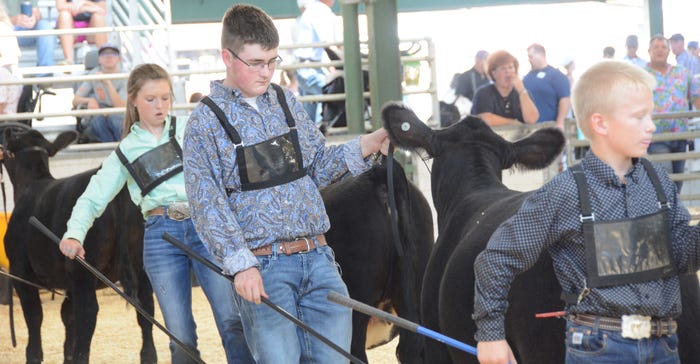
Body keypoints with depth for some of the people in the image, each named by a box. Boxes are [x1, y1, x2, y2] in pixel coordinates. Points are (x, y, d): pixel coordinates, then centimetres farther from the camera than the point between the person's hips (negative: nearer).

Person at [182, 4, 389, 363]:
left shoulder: (286, 101, 11)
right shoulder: (205, 121, -4)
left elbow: (318, 165, 19)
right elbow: (208, 204, -9)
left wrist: (366, 146, 2)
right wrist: (240, 263, -18)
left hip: (317, 256, 5)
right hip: (262, 266, -5)